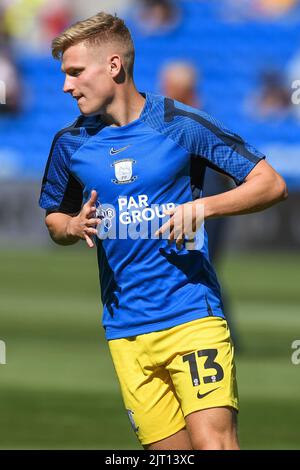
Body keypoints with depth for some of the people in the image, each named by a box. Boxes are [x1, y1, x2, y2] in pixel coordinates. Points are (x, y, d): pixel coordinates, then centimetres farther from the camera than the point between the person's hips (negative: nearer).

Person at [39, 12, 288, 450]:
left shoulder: (180, 125, -5)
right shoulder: (71, 143, 7)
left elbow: (271, 184, -2)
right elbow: (54, 218, 23)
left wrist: (202, 206, -17)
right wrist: (73, 227, -1)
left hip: (192, 313, -4)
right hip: (126, 329, 4)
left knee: (213, 442, -18)